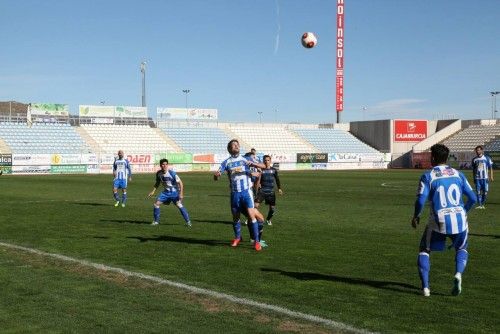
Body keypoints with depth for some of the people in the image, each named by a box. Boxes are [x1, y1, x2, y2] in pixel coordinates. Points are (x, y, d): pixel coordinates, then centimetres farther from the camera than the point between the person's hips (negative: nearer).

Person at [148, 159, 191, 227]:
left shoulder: (172, 173, -21)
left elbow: (180, 183, -18)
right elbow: (157, 183, 14)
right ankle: (156, 221, 13)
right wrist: (153, 191, 7)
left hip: (174, 192, -5)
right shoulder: (159, 173, -5)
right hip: (166, 192, 5)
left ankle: (188, 222, -12)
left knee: (179, 205, -20)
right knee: (156, 204, -5)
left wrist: (181, 193, -25)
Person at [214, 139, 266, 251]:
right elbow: (216, 177, 1)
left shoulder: (245, 160, 4)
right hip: (235, 193, 2)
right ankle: (238, 238, 33)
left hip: (246, 191, -1)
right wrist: (216, 175, -24)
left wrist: (252, 163, -20)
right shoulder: (226, 162, 5)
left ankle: (257, 241, -8)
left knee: (251, 215, -13)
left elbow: (263, 166, 0)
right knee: (235, 217, 10)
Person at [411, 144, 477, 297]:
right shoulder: (458, 174, 9)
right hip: (459, 220, 3)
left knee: (424, 251, 18)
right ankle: (458, 274, -1)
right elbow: (473, 198, 8)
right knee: (461, 250, 28)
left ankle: (425, 287, 6)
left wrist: (416, 216, 6)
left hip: (439, 222, -3)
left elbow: (420, 200, -11)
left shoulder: (428, 176, -2)